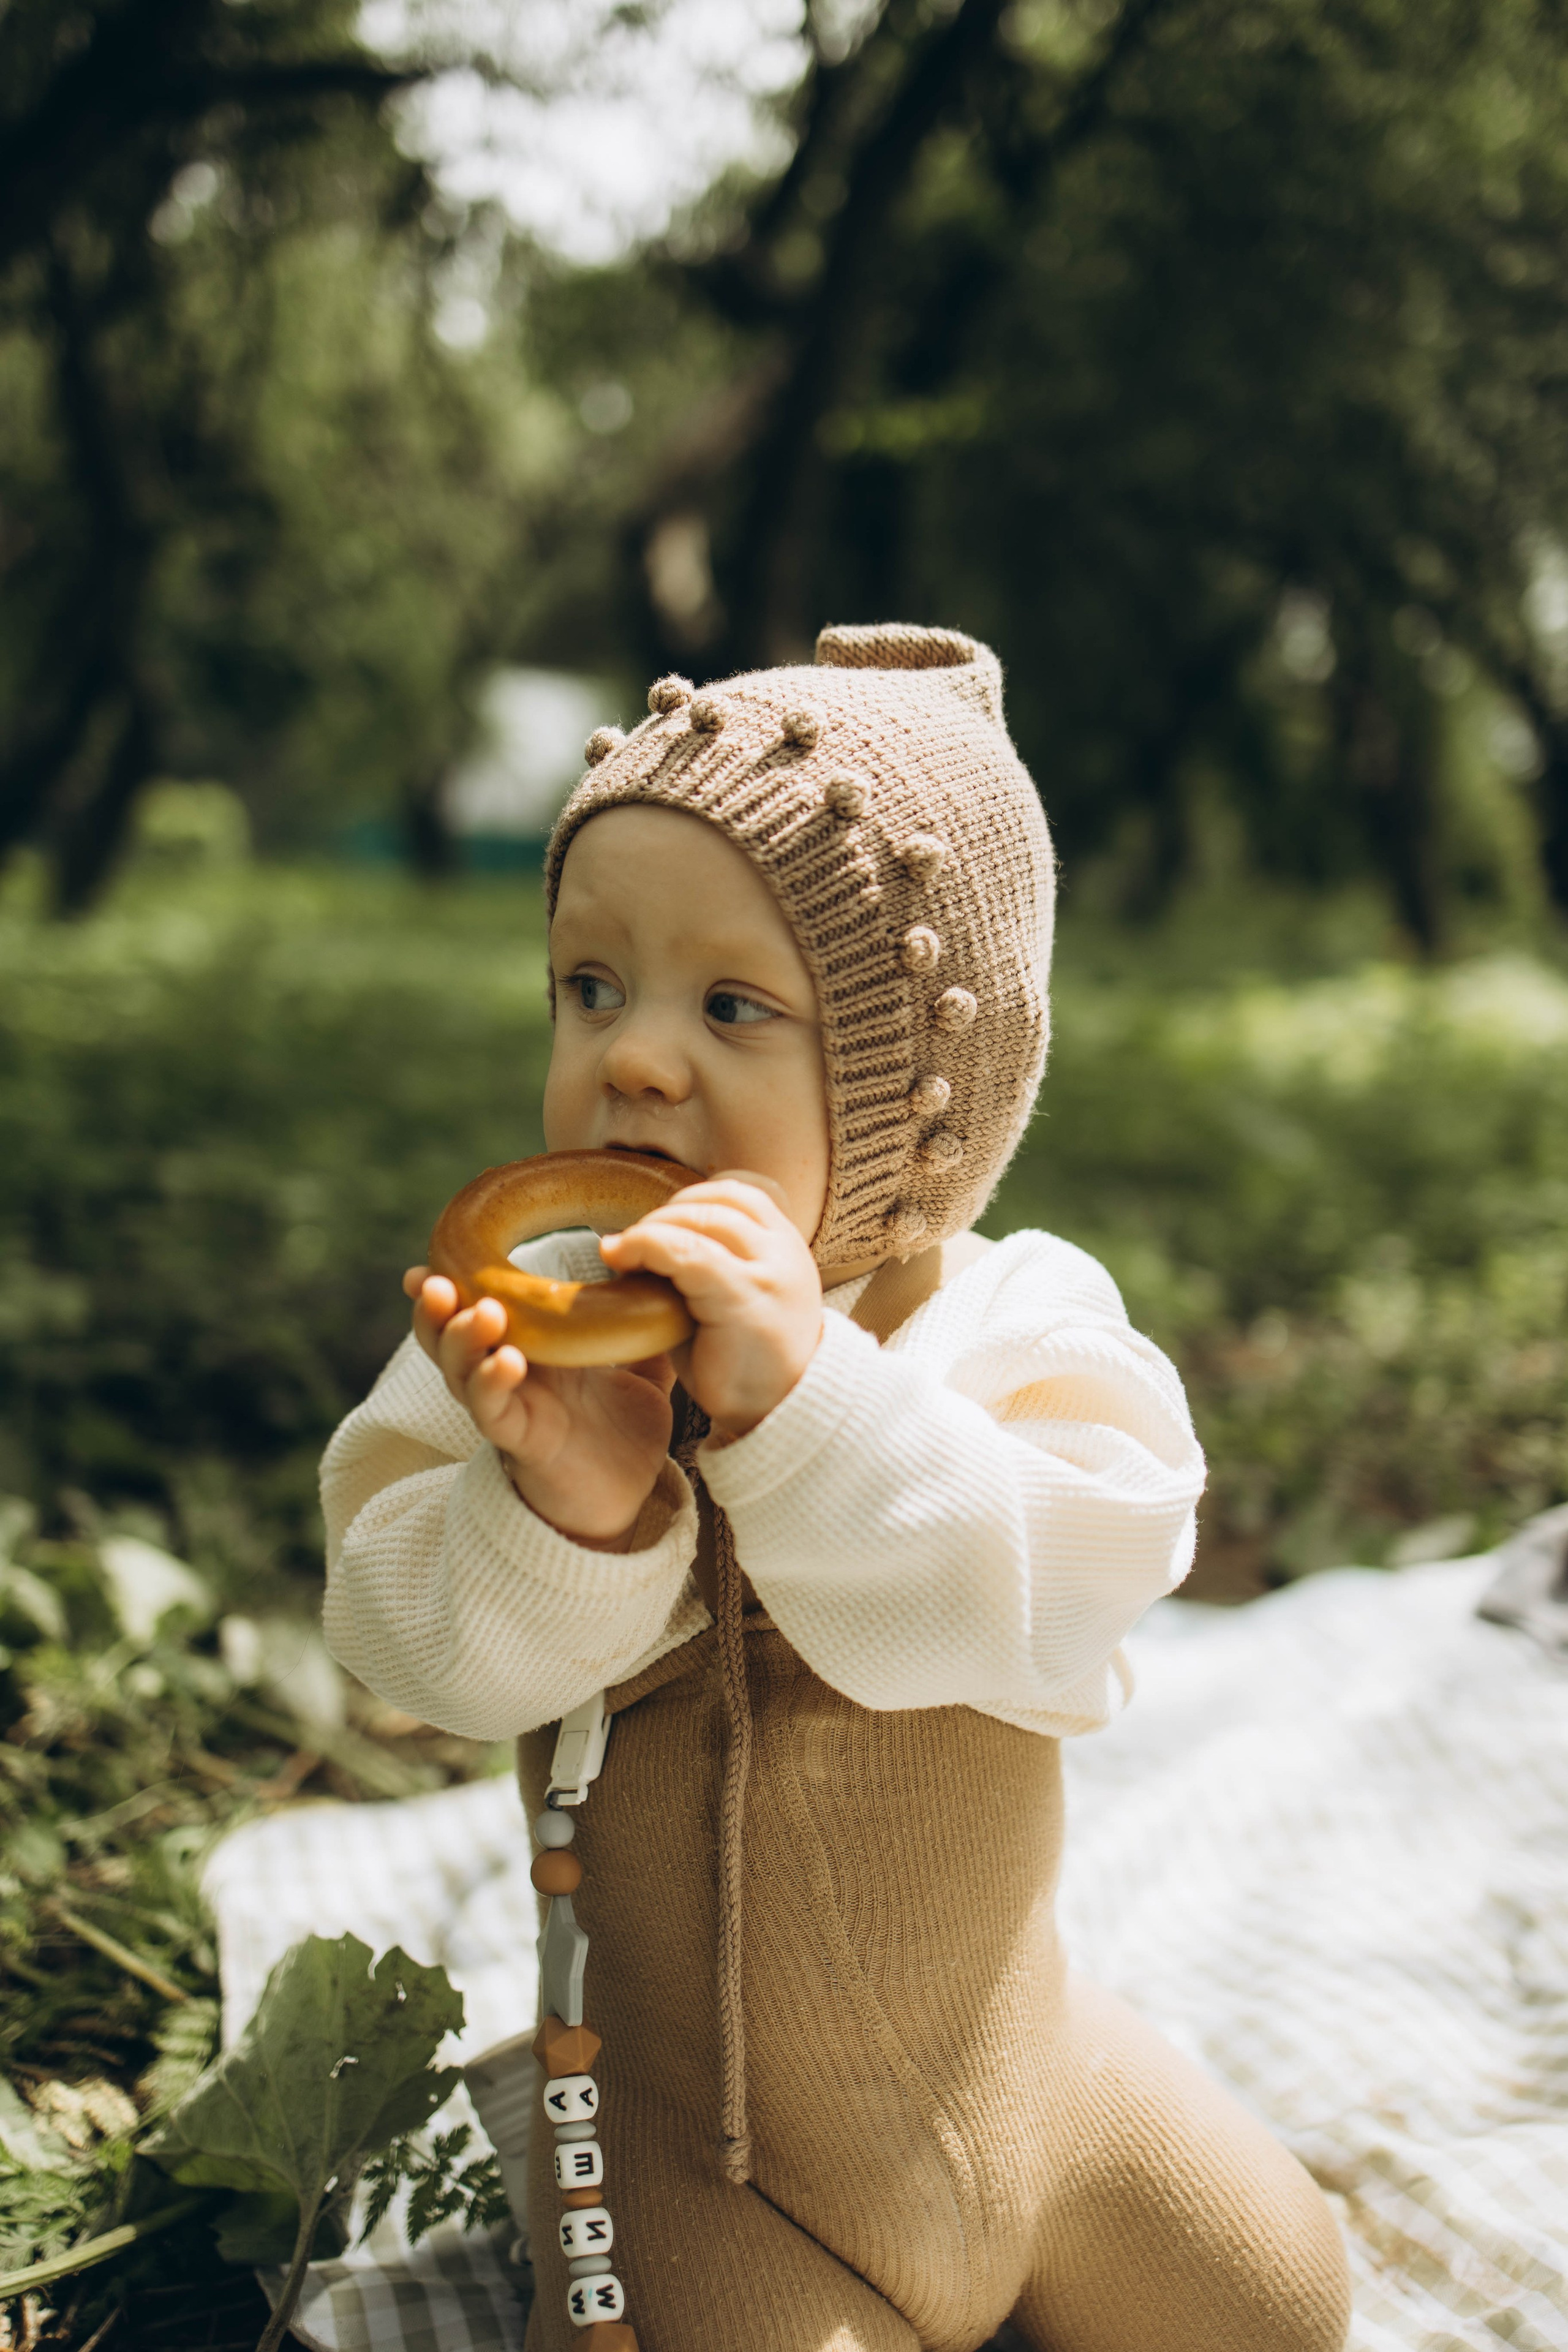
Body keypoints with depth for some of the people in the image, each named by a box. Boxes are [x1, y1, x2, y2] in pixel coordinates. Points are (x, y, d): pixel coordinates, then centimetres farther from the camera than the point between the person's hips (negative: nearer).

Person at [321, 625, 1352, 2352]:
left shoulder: (1020, 1320, -16)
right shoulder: (512, 1334, -13)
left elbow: (1058, 1614, -31)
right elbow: (413, 1643, -20)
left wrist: (803, 1395, -44)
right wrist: (557, 1517, -41)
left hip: (1015, 2076, 1)